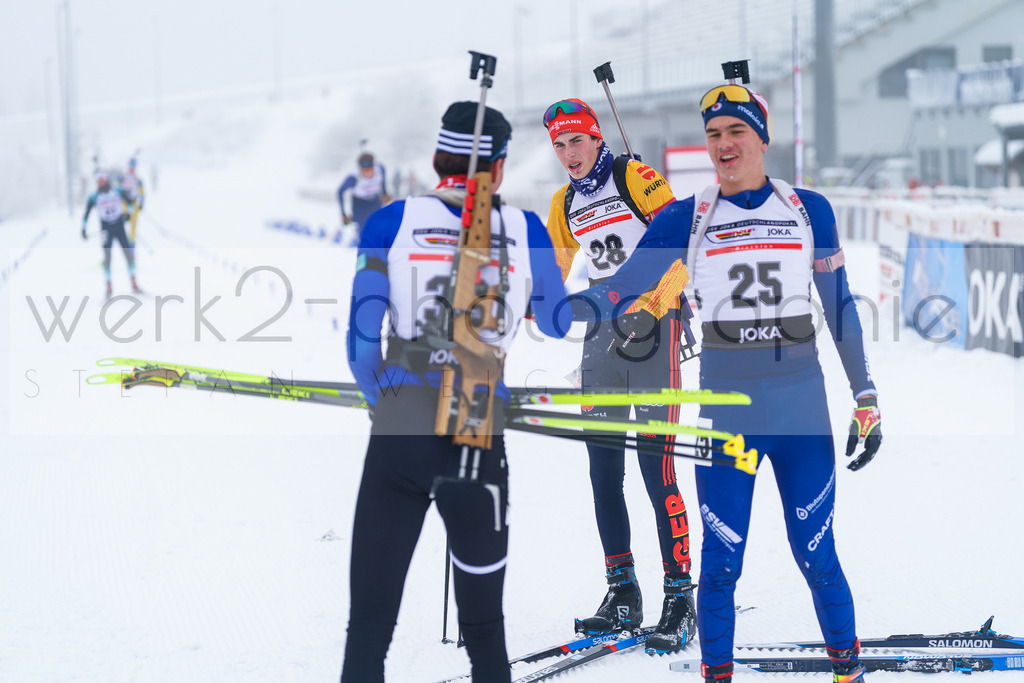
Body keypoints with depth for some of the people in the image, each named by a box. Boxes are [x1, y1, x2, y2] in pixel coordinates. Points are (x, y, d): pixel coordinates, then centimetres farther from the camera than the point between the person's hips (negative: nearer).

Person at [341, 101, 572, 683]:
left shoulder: (392, 222, 1)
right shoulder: (525, 231, 3)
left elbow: (361, 341, 1)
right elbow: (559, 332, 12)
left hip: (398, 437, -1)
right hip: (482, 441, 1)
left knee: (370, 624, 3)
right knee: (484, 628, 14)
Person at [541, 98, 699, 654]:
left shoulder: (635, 178, -7)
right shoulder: (565, 204, 14)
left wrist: (648, 311, -24)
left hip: (655, 321, -7)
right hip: (605, 326, 7)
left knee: (656, 466, -12)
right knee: (603, 465, 3)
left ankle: (680, 601, -9)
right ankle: (622, 594, 10)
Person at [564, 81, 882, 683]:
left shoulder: (809, 211, 4)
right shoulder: (685, 220, 2)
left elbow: (839, 306, 9)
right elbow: (618, 290, -4)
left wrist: (866, 399, 8)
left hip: (803, 410, 0)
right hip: (726, 414, 0)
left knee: (817, 558, 1)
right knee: (721, 563, -1)